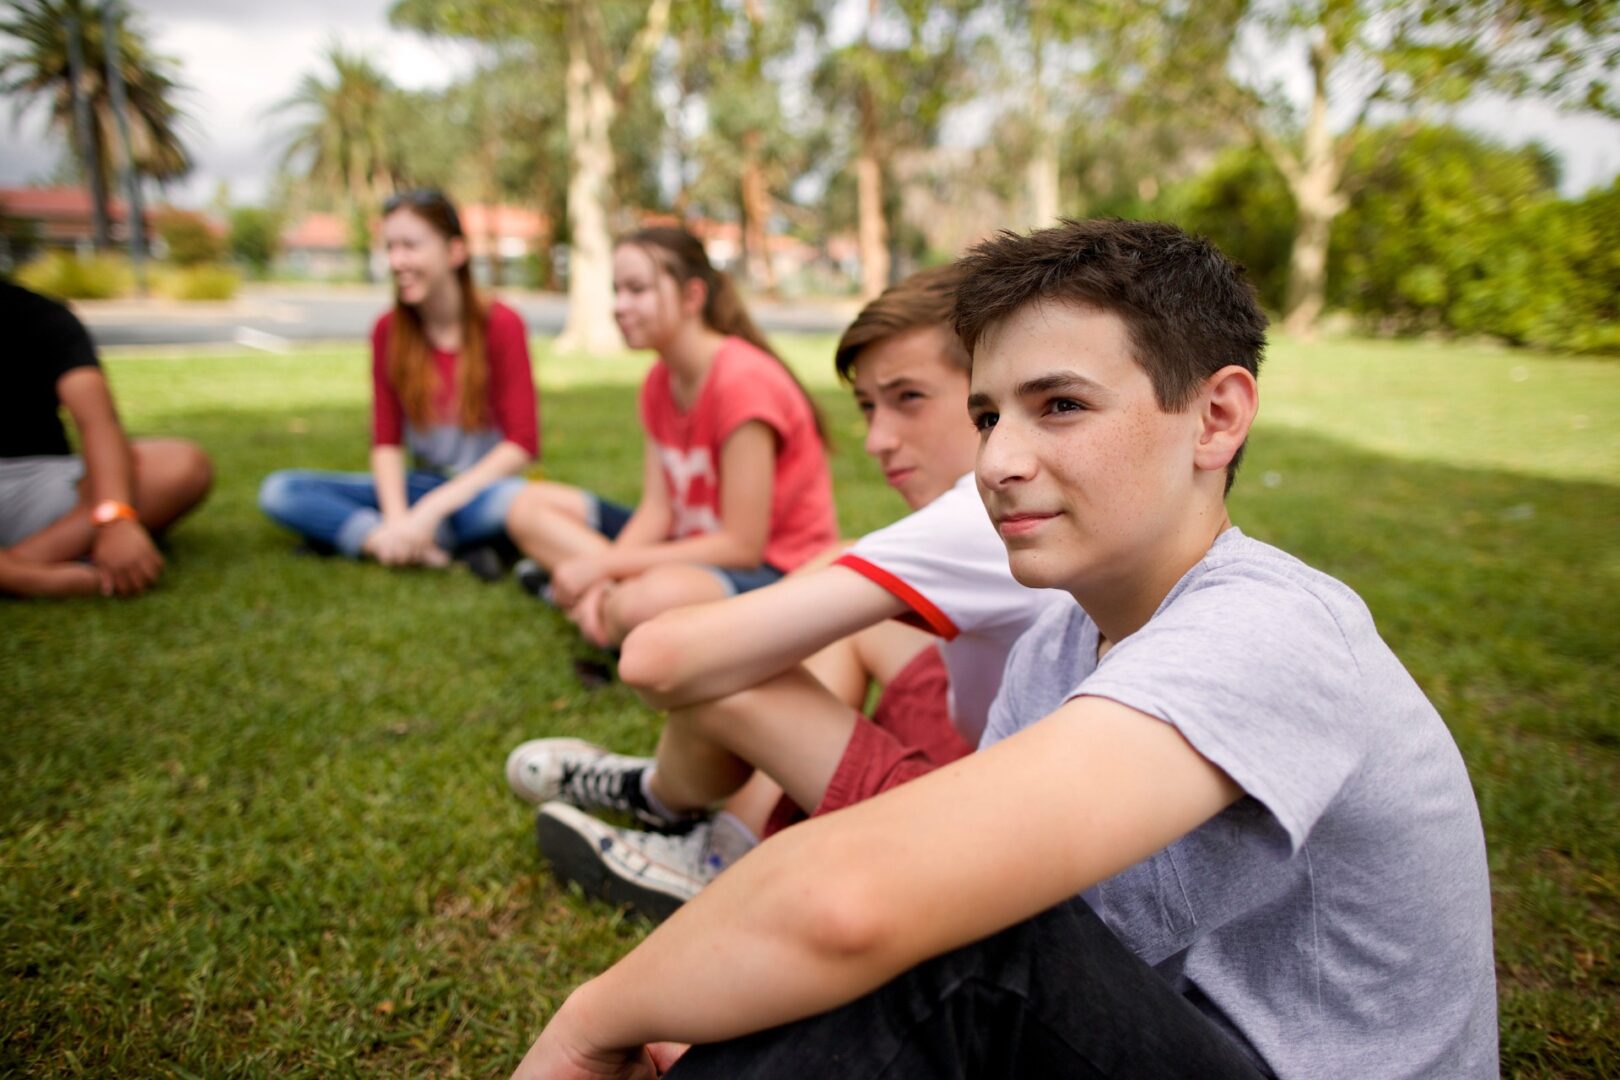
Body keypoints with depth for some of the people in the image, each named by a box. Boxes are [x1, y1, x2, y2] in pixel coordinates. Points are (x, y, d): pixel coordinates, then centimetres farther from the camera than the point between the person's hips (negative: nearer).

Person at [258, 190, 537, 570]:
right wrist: (397, 518, -20)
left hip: (482, 488, -4)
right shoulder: (387, 331, 2)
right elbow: (386, 441, -1)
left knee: (513, 501, -40)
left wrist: (431, 508, -22)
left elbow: (522, 443, -16)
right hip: (420, 485, 4)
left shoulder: (500, 325, -10)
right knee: (278, 490, -13)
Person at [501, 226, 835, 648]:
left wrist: (605, 564, -20)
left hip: (774, 570, -8)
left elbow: (742, 546, -22)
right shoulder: (659, 382, 4)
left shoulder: (744, 380, -21)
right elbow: (657, 510, -1)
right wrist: (604, 575, -21)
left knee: (652, 601, -41)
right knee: (530, 507, 4)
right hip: (696, 545, 9)